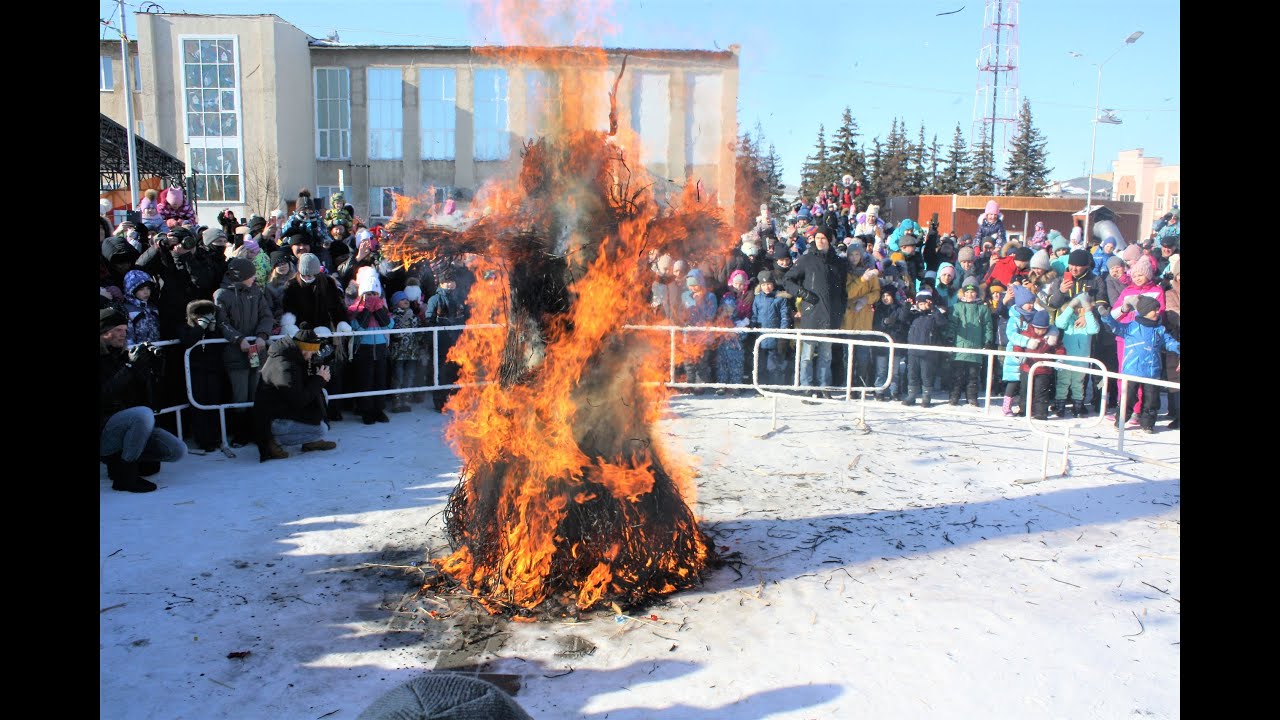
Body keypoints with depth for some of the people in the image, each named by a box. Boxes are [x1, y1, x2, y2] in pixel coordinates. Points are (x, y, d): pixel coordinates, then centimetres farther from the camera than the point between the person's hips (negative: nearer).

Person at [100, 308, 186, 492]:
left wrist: (151, 367, -1)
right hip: (104, 429, -7)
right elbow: (104, 396, -25)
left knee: (178, 451, -8)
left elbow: (147, 396, 14)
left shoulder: (122, 356, 12)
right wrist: (130, 367, -24)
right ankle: (125, 474, -19)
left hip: (128, 425, 7)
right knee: (143, 414, -36)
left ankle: (118, 457, 11)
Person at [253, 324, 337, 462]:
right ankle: (274, 440, -5)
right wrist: (320, 379, -18)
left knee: (321, 393, 7)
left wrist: (318, 376, -4)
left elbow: (303, 385, 15)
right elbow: (299, 401, -28)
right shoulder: (286, 366, -27)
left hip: (285, 407, 10)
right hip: (272, 419, -10)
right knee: (322, 429, -14)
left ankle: (312, 441, 10)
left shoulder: (288, 355, 3)